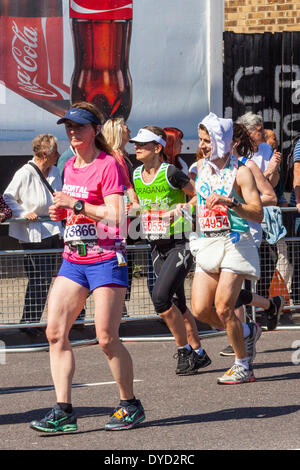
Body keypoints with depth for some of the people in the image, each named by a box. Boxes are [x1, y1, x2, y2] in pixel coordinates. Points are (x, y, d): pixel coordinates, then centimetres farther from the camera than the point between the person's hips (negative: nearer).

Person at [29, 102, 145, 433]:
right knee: (55, 332, -3)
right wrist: (61, 211, 7)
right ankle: (63, 412, -2)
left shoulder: (108, 165, -10)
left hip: (106, 259, -7)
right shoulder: (70, 166, 14)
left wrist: (76, 204, -18)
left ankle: (130, 406, 12)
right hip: (73, 259, 8)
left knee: (107, 339, -6)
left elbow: (114, 216, -18)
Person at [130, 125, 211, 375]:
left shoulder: (171, 173, -14)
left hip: (181, 244, -7)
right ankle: (198, 353, 22)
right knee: (177, 304, 10)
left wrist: (183, 209, -18)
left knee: (160, 296, -18)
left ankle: (184, 350, -4)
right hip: (157, 247, 7)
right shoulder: (136, 175, 6)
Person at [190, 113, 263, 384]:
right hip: (207, 244, 6)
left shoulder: (240, 172, -7)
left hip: (235, 243, -6)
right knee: (200, 310, -3)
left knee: (223, 308, -14)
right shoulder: (201, 167, 11)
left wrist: (229, 202, -25)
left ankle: (243, 367, 3)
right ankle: (247, 333, 23)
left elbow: (258, 214, -14)